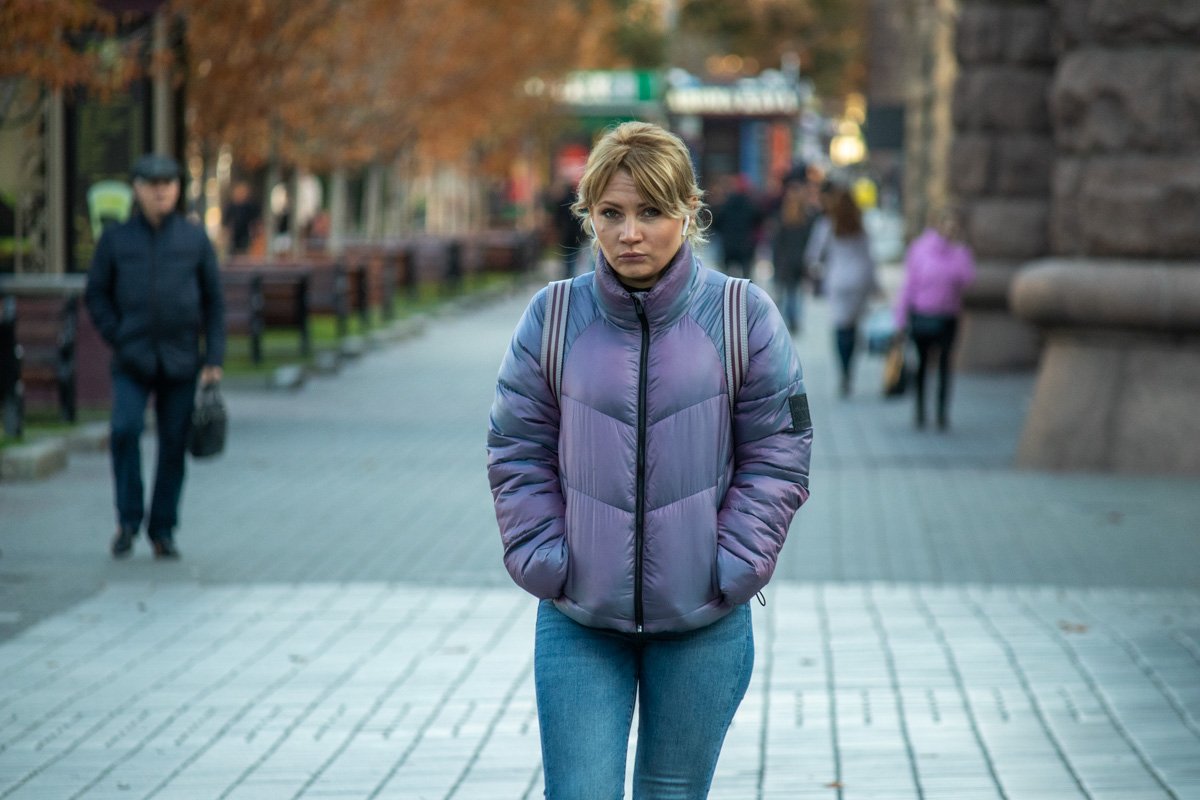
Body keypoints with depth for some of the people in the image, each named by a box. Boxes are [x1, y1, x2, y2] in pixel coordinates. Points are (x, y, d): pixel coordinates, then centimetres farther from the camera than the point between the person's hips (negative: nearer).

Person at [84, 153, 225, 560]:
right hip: (133, 361, -1)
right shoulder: (115, 239, 3)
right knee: (125, 429, -20)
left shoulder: (195, 239, 4)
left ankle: (162, 531, 15)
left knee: (174, 445, 2)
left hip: (180, 359, 1)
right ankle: (128, 520, -6)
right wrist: (117, 340, -3)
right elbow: (96, 294, 9)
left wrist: (214, 359, 1)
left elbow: (213, 301, 7)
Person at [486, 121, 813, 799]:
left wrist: (731, 569, -5)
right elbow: (518, 453, 4)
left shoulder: (744, 316, -4)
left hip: (703, 623, 0)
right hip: (578, 621, 0)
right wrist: (545, 561, -4)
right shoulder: (553, 317, -2)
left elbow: (778, 455, 0)